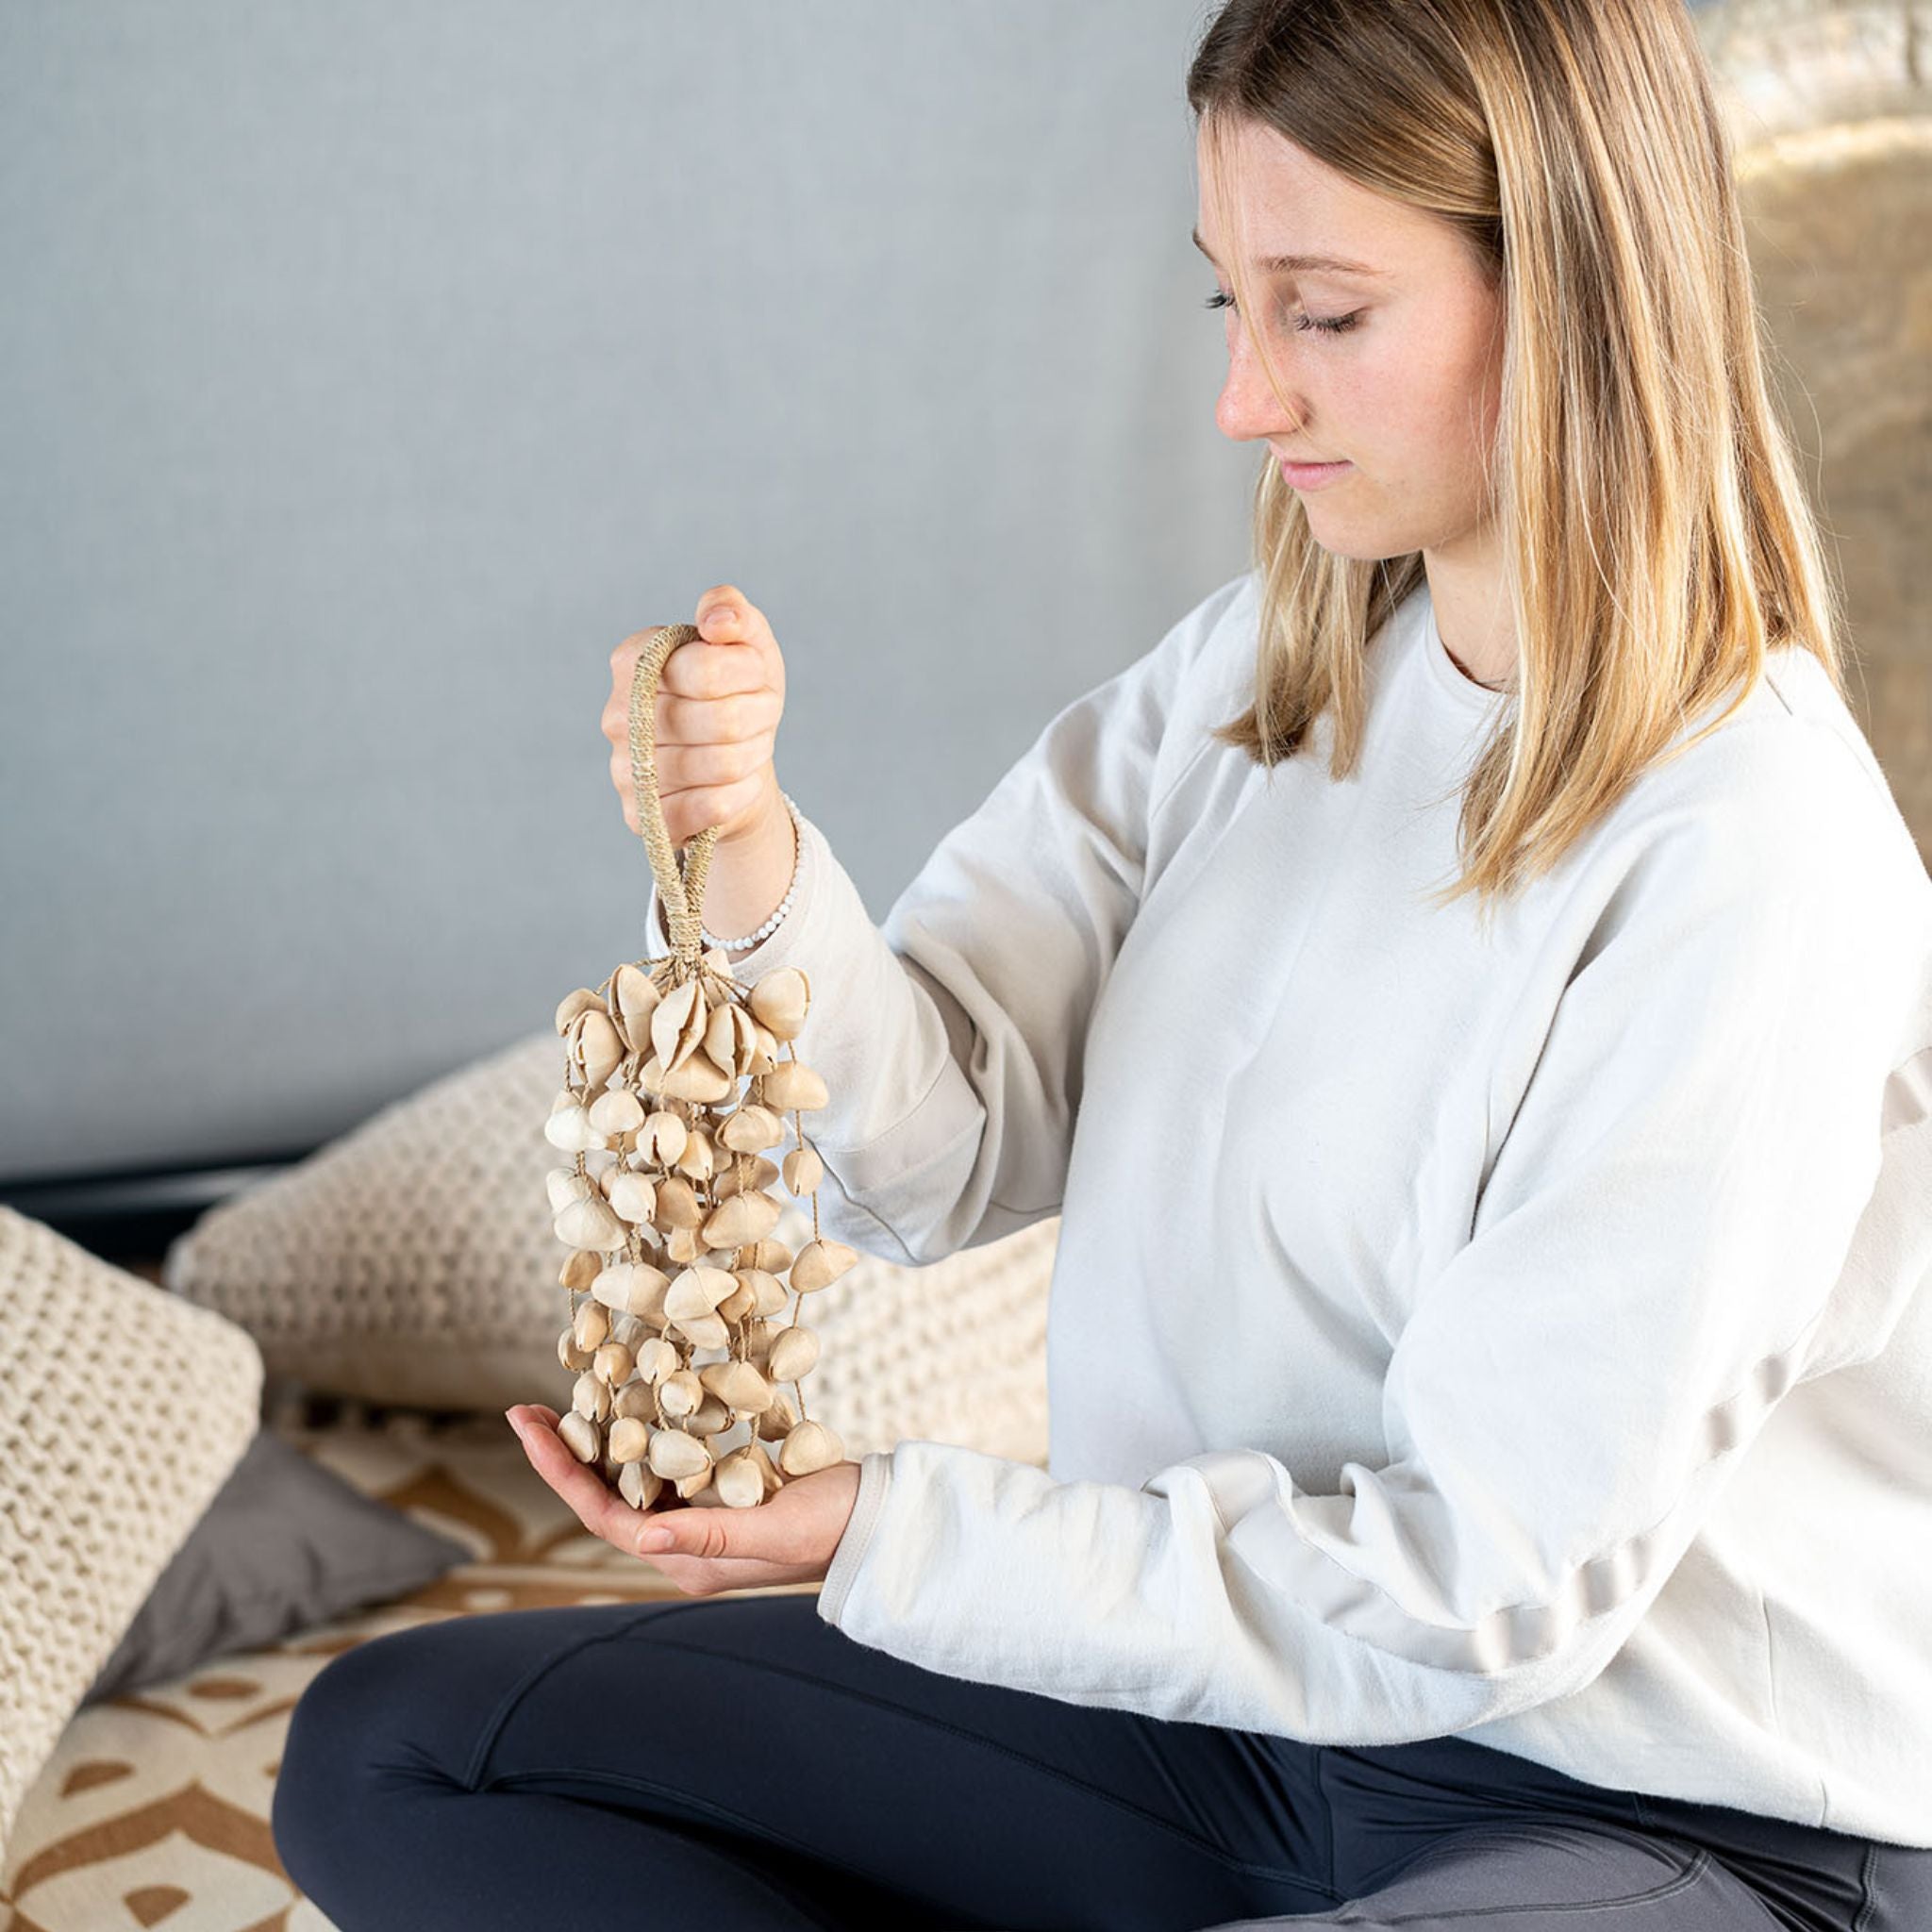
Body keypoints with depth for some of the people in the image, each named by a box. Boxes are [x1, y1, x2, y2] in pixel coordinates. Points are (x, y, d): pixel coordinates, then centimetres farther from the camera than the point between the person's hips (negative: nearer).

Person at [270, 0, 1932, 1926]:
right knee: (387, 1749, 0)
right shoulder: (1254, 675, 2)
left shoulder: (1752, 862, -20)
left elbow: (1494, 1580, -19)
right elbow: (943, 1160, -2)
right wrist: (747, 867, -21)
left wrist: (895, 1533, -19)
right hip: (1237, 1687, 7)